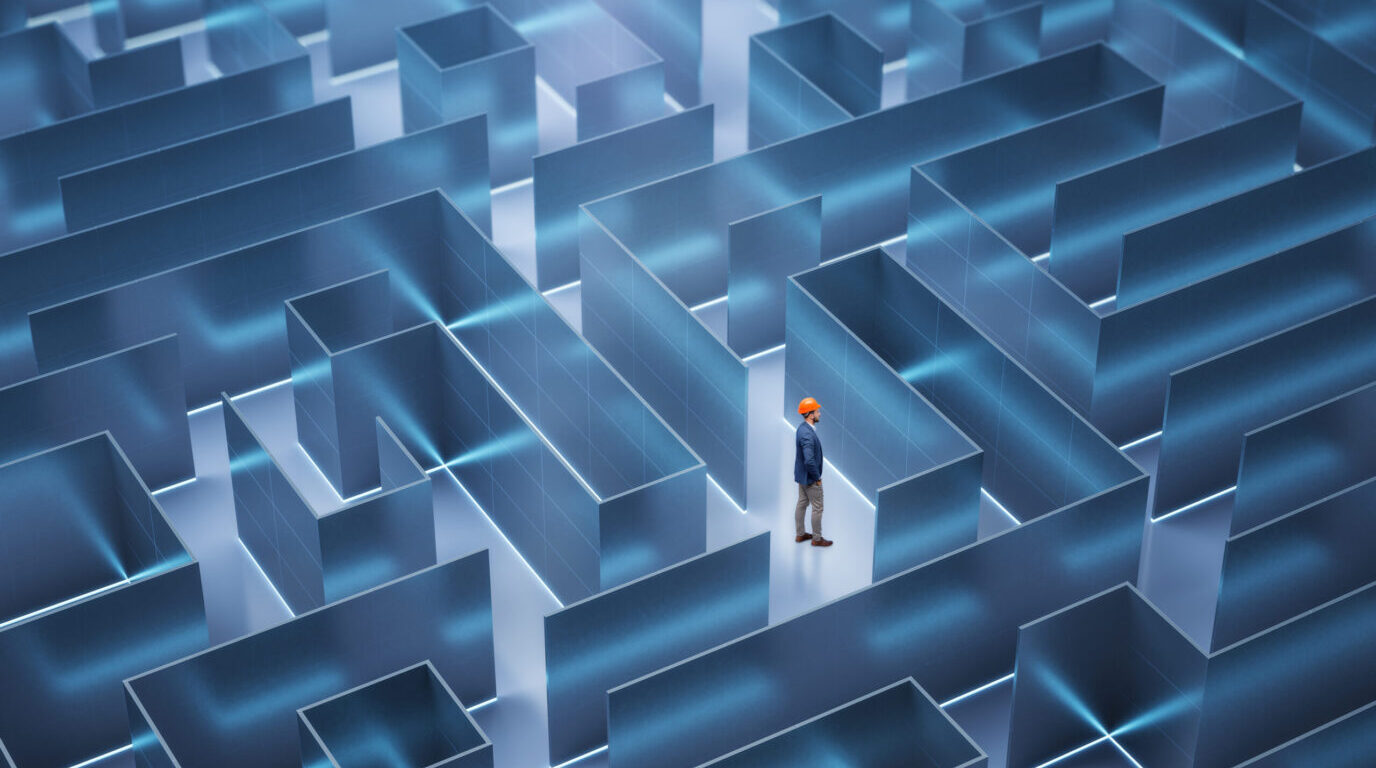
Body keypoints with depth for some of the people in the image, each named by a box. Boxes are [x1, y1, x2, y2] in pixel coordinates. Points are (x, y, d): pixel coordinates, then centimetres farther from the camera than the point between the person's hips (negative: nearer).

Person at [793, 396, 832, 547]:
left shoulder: (802, 428, 2)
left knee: (802, 504, 19)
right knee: (817, 508, 5)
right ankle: (817, 539, 17)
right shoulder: (807, 434, -31)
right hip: (810, 478, -9)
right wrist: (817, 477, -20)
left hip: (802, 476, 9)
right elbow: (809, 461, -34)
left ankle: (800, 534, 32)